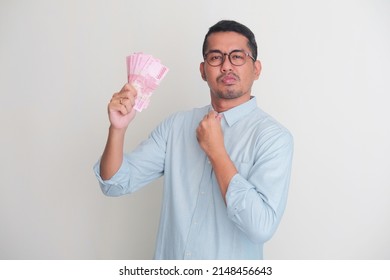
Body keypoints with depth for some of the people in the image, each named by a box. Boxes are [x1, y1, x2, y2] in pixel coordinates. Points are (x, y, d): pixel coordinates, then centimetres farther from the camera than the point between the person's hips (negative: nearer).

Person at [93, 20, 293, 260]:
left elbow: (262, 227, -27)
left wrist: (215, 150, -21)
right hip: (169, 257, 4)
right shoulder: (176, 125, -3)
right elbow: (116, 183, -4)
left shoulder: (273, 137, -17)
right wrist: (118, 128, -21)